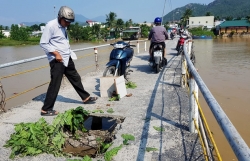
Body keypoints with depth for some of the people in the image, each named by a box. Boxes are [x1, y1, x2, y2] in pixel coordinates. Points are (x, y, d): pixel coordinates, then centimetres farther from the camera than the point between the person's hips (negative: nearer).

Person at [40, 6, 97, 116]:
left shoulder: (63, 27, 14)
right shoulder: (50, 25, -13)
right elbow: (43, 43, -15)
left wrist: (69, 52, 13)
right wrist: (56, 53, -21)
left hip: (67, 58, 9)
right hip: (57, 60, -9)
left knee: (75, 78, 19)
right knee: (55, 85, -7)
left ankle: (85, 98, 35)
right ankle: (46, 109, 3)